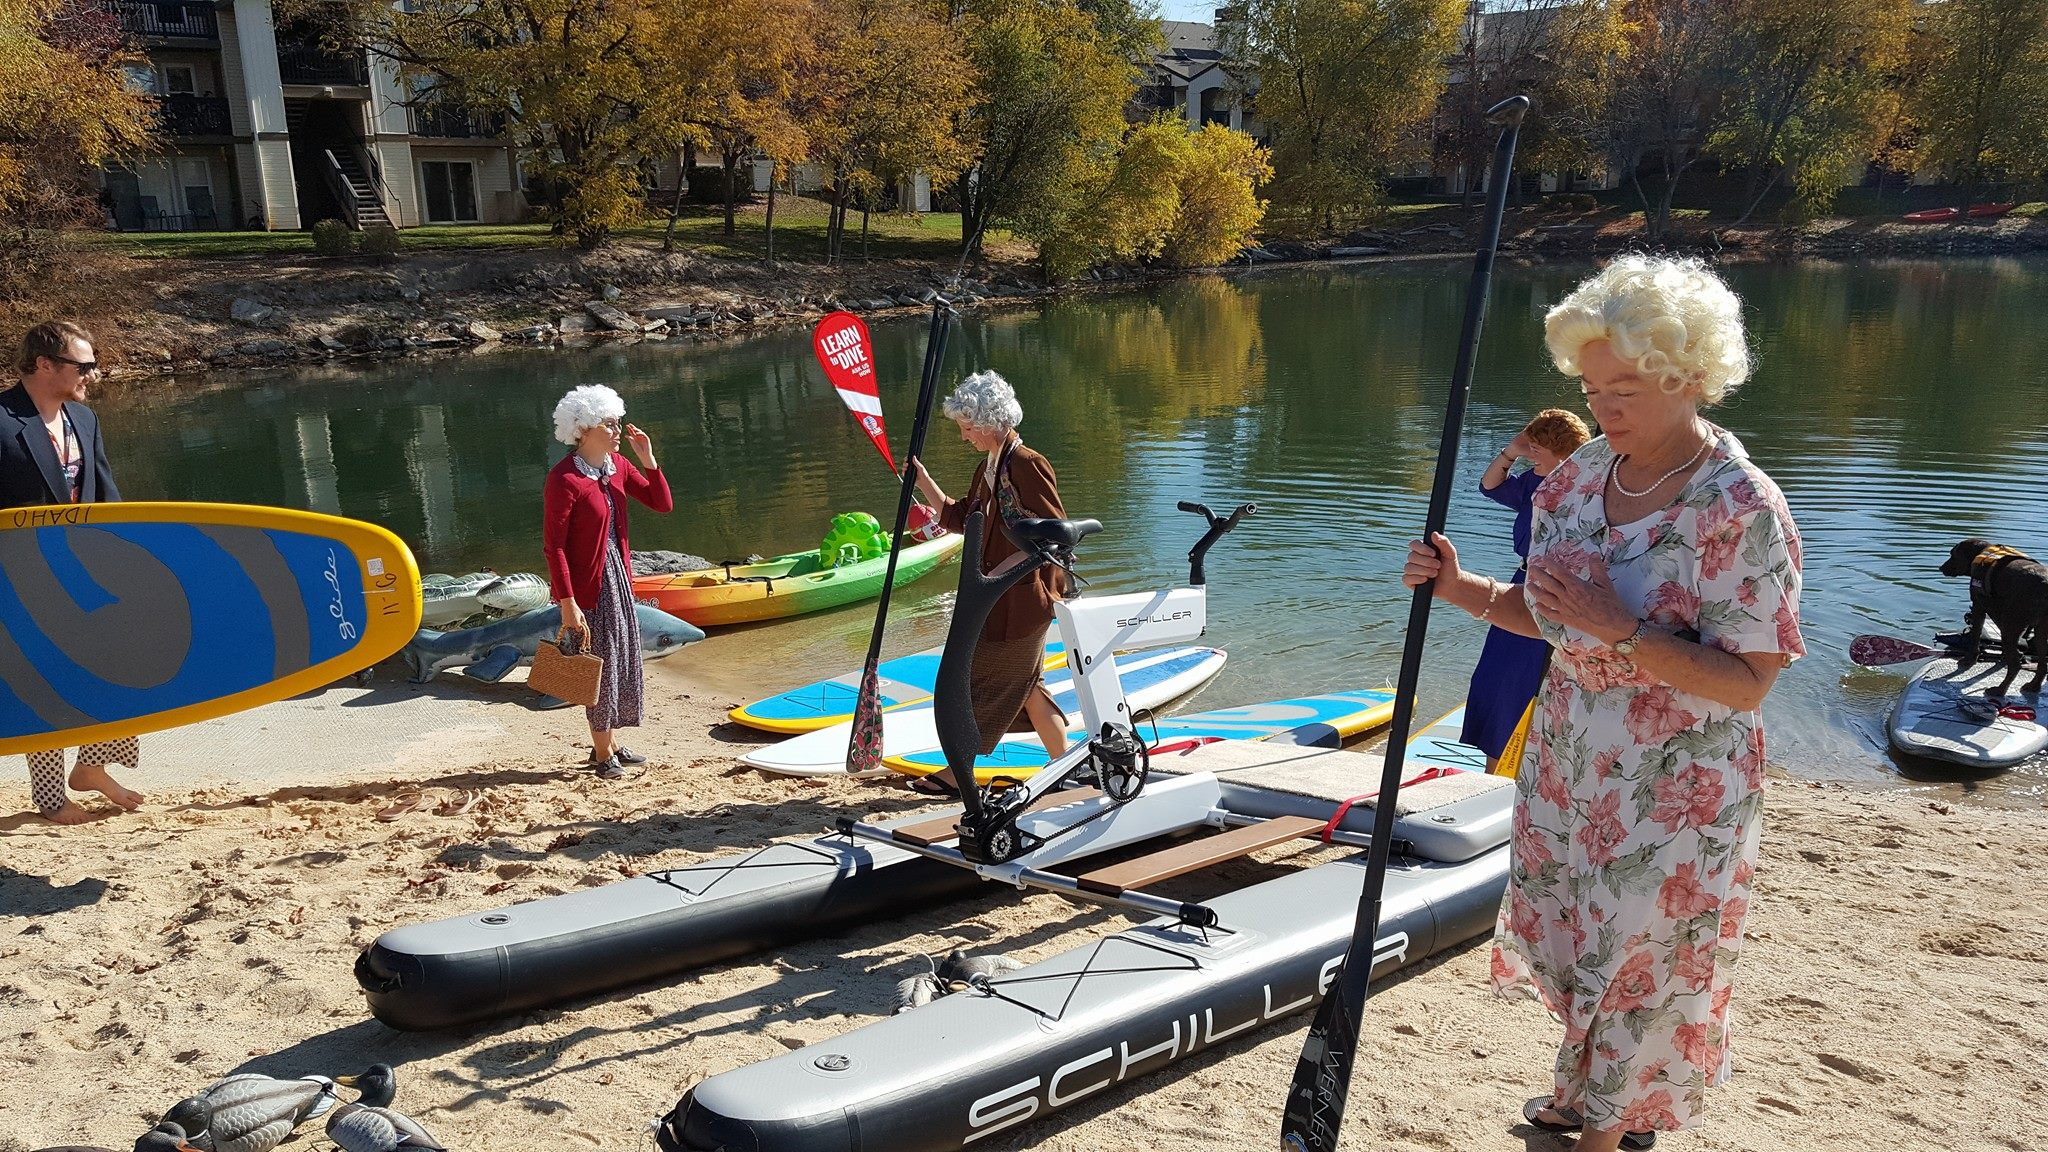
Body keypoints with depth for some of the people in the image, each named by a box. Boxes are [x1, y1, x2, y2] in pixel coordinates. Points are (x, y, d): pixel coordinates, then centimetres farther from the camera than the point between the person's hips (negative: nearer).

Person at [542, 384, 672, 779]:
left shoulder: (617, 465, 3)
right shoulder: (564, 478, -20)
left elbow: (662, 503, 6)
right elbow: (553, 546, -20)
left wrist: (648, 460, -8)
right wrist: (567, 604, -22)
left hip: (617, 575, 8)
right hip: (586, 583, -8)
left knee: (621, 659, 16)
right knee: (599, 665, 2)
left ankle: (611, 743, 31)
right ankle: (602, 754, 17)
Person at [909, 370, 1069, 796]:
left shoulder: (1028, 466, -17)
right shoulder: (988, 468, 12)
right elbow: (961, 520, 16)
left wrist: (998, 572, -22)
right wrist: (923, 480, 6)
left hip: (1023, 597, -9)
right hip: (998, 598, 9)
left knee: (983, 682, 0)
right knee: (1023, 684, 15)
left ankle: (958, 772, 11)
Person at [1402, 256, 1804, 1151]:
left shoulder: (1742, 509, -21)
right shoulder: (1577, 480, -1)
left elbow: (1746, 683, -21)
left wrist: (1620, 627, -30)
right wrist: (1466, 590, -9)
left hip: (1675, 794, -6)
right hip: (1567, 766, 6)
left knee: (1639, 967, 11)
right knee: (1575, 939, 22)